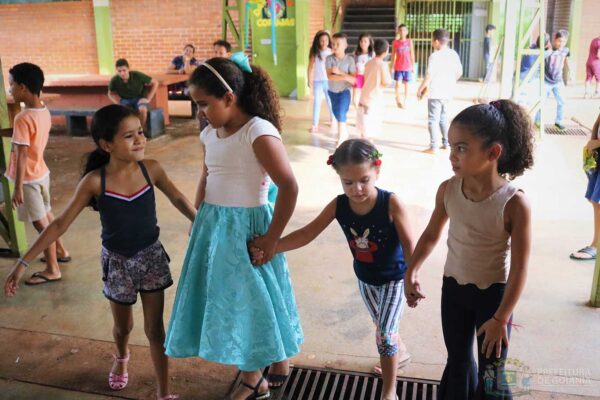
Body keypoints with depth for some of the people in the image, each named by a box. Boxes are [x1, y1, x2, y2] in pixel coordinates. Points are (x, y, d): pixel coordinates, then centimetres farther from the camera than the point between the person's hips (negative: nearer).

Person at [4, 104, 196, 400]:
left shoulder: (151, 169, -15)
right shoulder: (94, 181, -19)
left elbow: (178, 200, 2)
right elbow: (60, 224, -13)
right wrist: (23, 262, -13)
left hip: (152, 256, 0)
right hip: (116, 261, 0)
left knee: (155, 328, 7)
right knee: (123, 325, 21)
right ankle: (121, 357, 56)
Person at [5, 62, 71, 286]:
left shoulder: (23, 118, -25)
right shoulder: (44, 111, -1)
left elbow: (22, 155, -23)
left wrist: (18, 187, -19)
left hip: (29, 178, -8)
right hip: (41, 172, 8)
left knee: (41, 223, 2)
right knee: (46, 214, 24)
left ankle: (52, 270, 13)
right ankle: (60, 252, 40)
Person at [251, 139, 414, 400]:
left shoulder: (391, 204, -29)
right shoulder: (338, 205, -19)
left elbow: (408, 244, -23)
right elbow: (306, 234, -19)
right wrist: (270, 248, -28)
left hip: (394, 278, -5)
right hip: (365, 279, 5)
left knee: (384, 333, -5)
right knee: (382, 328, 26)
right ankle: (400, 354, 57)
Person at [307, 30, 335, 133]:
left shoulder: (331, 52, -2)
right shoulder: (314, 53, -3)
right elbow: (310, 67, 0)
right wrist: (310, 80, -3)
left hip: (329, 81, 1)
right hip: (317, 81, -1)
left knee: (330, 101, 13)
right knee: (316, 102, 0)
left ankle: (332, 119, 34)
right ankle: (315, 125, 2)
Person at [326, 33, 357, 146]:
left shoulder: (350, 59, -13)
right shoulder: (329, 59, -10)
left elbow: (354, 79, -17)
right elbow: (329, 76, -21)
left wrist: (339, 72, -25)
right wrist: (345, 77, -29)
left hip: (344, 90, -3)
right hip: (332, 91, 4)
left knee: (341, 113, -14)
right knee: (336, 113, 16)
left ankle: (341, 138, 0)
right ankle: (344, 132, 39)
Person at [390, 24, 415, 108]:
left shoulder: (409, 41, 1)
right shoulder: (395, 42, 0)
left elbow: (412, 55, 5)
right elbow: (393, 55, 5)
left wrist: (413, 66, 4)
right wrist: (391, 66, 4)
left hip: (407, 67, 1)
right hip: (398, 67, 0)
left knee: (406, 84, 6)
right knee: (398, 84, -3)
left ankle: (405, 101, 17)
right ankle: (398, 100, 20)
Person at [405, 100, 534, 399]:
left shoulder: (514, 204, -27)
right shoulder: (447, 190, -15)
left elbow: (519, 268, -20)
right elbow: (432, 234, 3)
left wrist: (500, 319, -18)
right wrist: (411, 272, 2)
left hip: (494, 292, -4)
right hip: (453, 287, 4)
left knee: (491, 376, 10)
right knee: (457, 360, 23)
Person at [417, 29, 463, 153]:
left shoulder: (435, 56, -16)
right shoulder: (453, 54, 4)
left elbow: (429, 76, -19)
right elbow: (459, 72, 11)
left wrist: (420, 89, -8)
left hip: (435, 93, -7)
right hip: (448, 92, 7)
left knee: (433, 120, 1)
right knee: (443, 118, 21)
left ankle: (433, 147, 2)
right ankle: (446, 143, 25)